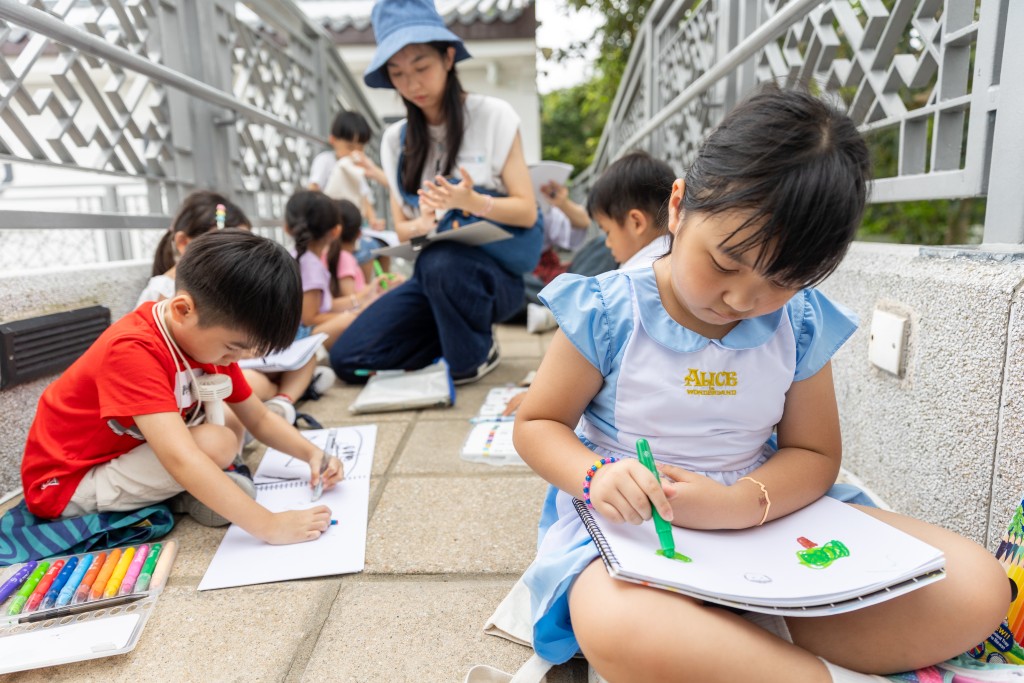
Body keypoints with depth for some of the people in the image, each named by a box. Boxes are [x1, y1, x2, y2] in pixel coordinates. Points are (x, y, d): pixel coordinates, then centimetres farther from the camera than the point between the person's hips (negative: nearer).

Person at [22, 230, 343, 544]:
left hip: (127, 452, 8)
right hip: (67, 484, -8)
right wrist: (269, 525, -42)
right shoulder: (132, 350, -32)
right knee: (217, 444, -26)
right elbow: (181, 460, -42)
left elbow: (259, 418, 0)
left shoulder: (208, 336, -7)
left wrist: (311, 453, -17)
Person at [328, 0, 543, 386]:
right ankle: (456, 335, 8)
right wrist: (421, 226, -13)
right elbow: (402, 226, 11)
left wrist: (472, 202, -26)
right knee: (348, 359, -11)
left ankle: (476, 355, -8)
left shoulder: (493, 117, -4)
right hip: (432, 274, 4)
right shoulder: (396, 140, 7)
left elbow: (527, 213, -7)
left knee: (441, 264, -39)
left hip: (494, 274, -4)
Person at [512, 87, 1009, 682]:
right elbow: (537, 424, -4)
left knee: (977, 587, -10)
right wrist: (598, 474, -26)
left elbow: (815, 452, 3)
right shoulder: (606, 314, -12)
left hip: (764, 512, 4)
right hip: (629, 522, -3)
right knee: (618, 627, -39)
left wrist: (741, 502, -19)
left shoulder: (801, 326, -2)